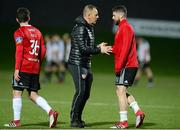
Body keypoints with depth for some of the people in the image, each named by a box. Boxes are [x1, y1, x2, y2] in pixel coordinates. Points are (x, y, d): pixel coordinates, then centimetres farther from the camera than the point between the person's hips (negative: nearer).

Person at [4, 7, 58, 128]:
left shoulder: (19, 32, -5)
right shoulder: (37, 32, 14)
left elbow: (19, 51, -13)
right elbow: (43, 51, 13)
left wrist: (17, 69, -14)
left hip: (23, 68, -6)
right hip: (35, 69, 6)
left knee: (17, 93, 1)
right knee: (33, 95, 10)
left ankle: (16, 121, 1)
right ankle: (51, 112, -8)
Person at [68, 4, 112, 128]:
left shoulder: (90, 28, 16)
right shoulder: (80, 28, -16)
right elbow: (83, 48, -22)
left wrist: (98, 47, 3)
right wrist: (99, 50, -16)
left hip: (86, 65, 10)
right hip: (77, 64, -10)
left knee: (86, 93, 10)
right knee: (80, 91, -11)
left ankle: (78, 118, 18)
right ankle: (74, 120, -4)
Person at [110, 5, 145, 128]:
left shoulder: (126, 28, -11)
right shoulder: (123, 28, 20)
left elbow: (125, 48, -20)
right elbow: (118, 48, 20)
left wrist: (119, 65, -23)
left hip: (127, 66, -10)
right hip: (129, 66, 10)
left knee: (121, 91, -8)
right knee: (122, 91, 13)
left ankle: (123, 122, -7)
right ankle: (138, 112, 7)